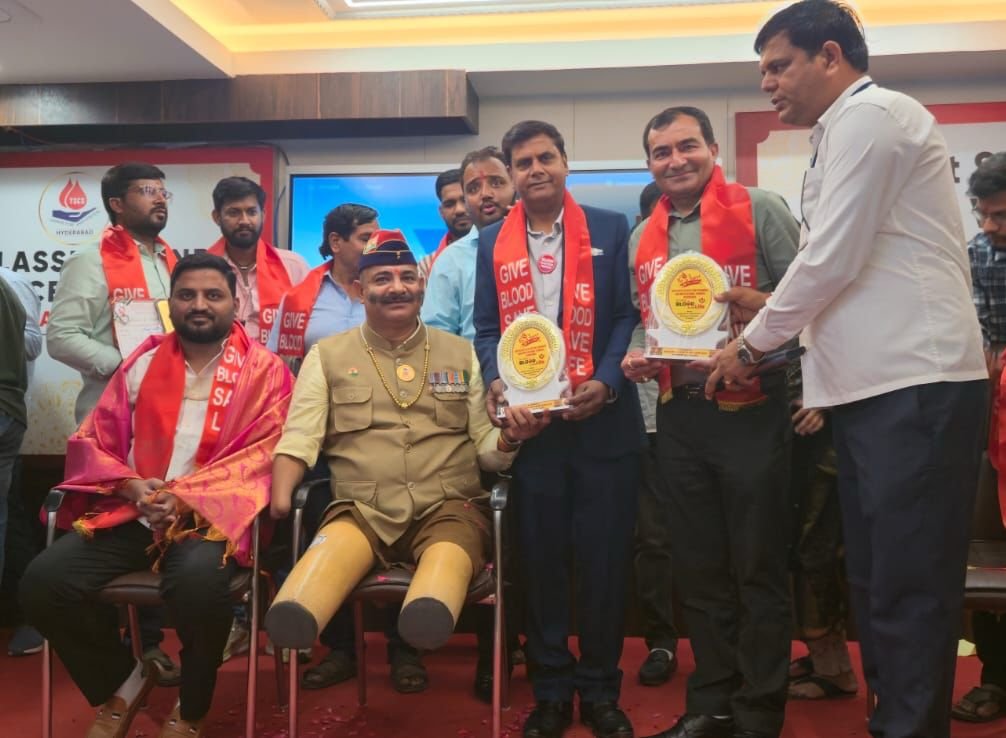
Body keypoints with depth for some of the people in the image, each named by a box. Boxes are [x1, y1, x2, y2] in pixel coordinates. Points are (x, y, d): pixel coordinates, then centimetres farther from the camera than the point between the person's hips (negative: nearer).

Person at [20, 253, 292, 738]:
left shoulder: (264, 371, 2)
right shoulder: (142, 363, 13)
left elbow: (258, 457, -7)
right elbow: (91, 442, 12)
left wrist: (186, 498, -20)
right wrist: (130, 486, -8)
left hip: (211, 514, -4)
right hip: (130, 512, 4)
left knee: (198, 582, -36)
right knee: (43, 582, -18)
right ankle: (121, 682, 9)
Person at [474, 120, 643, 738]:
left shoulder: (611, 229, 4)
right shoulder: (493, 243, 10)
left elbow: (630, 314, 0)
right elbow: (486, 327, 10)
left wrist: (607, 382, -14)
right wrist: (496, 381, -9)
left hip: (603, 420, -1)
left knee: (604, 556, 4)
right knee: (542, 557, 8)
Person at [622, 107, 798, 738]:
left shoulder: (761, 210, -4)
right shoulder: (643, 239, 12)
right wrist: (637, 355, 0)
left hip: (751, 411, -5)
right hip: (679, 418, 6)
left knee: (759, 569, 3)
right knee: (699, 568, 13)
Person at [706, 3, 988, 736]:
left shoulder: (869, 114, -7)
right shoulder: (849, 129, 22)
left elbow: (834, 257, -14)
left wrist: (752, 343, -4)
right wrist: (773, 307, 14)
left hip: (915, 385, -10)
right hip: (876, 383, 10)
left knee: (907, 587, -4)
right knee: (875, 579, 13)